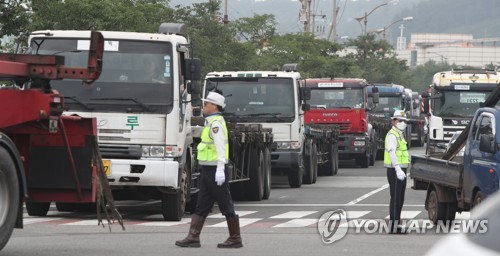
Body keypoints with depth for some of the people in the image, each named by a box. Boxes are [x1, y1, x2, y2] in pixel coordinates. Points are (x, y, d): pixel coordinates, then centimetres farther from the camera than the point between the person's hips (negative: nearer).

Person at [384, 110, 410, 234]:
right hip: (395, 171, -10)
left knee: (400, 199, 14)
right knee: (395, 199, -9)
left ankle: (395, 225, 20)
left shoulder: (400, 135, 19)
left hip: (400, 171, 10)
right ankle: (393, 226, -8)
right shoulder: (392, 135, -14)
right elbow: (392, 152, -28)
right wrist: (398, 169, -39)